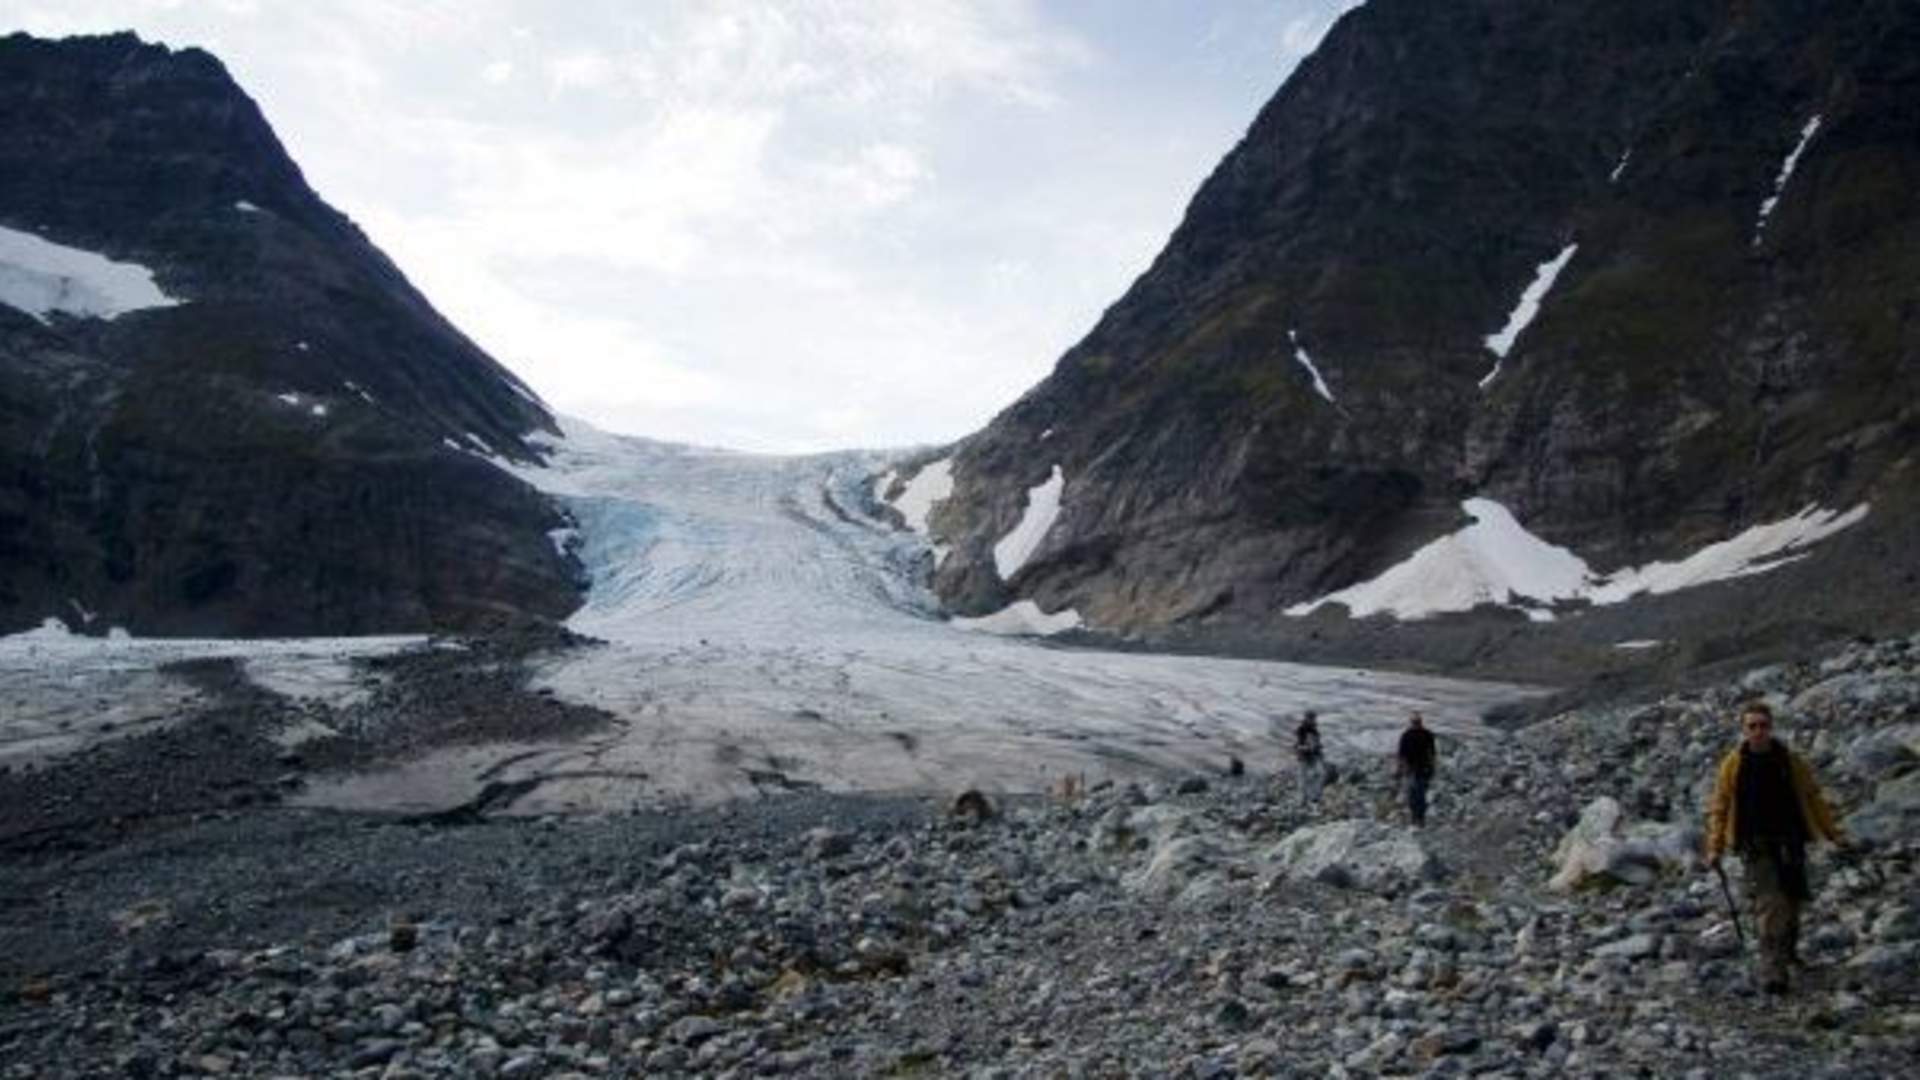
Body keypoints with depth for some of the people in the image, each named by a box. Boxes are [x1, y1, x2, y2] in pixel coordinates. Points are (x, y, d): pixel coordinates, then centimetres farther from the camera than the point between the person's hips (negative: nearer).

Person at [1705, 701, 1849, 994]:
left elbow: (1813, 799, 10)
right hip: (1755, 846, -2)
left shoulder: (1791, 761, 1)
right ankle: (1772, 972, -12)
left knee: (1792, 903, 10)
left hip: (1790, 843, 3)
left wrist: (1834, 834, 4)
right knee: (1769, 905, -12)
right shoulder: (1732, 764, -3)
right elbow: (1719, 808, 2)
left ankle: (1788, 950, 38)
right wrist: (1715, 847, -3)